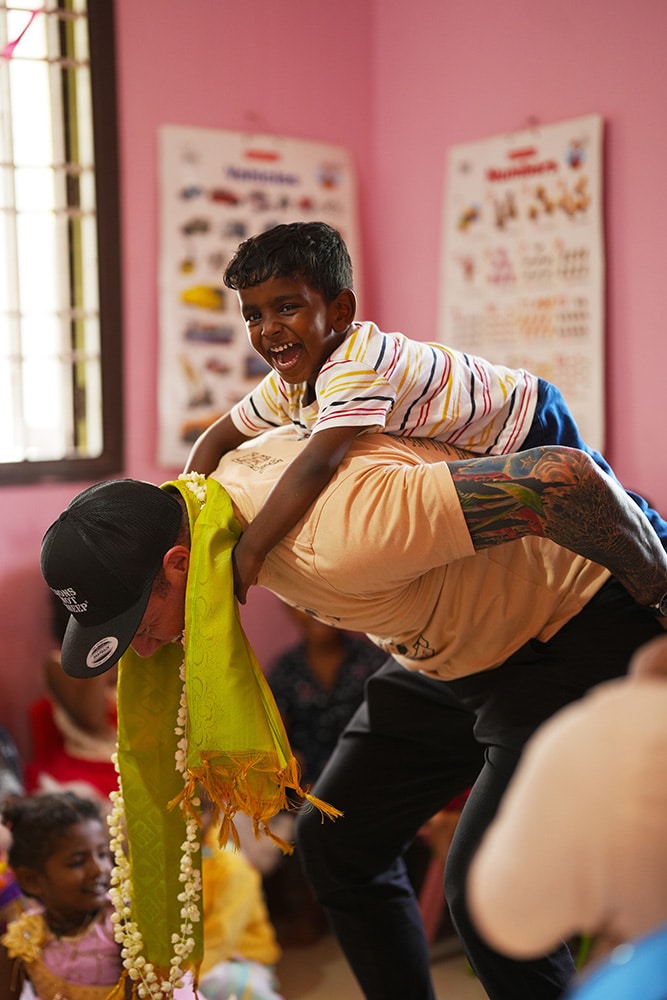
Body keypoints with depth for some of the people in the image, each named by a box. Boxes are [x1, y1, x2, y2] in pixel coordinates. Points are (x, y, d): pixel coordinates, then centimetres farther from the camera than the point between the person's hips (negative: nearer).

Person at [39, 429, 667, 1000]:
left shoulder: (333, 546, -40)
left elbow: (562, 476, -42)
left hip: (577, 632, -9)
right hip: (451, 645, 9)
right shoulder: (216, 488, -11)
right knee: (336, 841, 8)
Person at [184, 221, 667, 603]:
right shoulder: (288, 383, -11)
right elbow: (220, 437, -3)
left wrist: (247, 553, -54)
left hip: (531, 427, -8)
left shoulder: (357, 365, -40)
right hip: (477, 454, 8)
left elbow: (317, 464, -52)